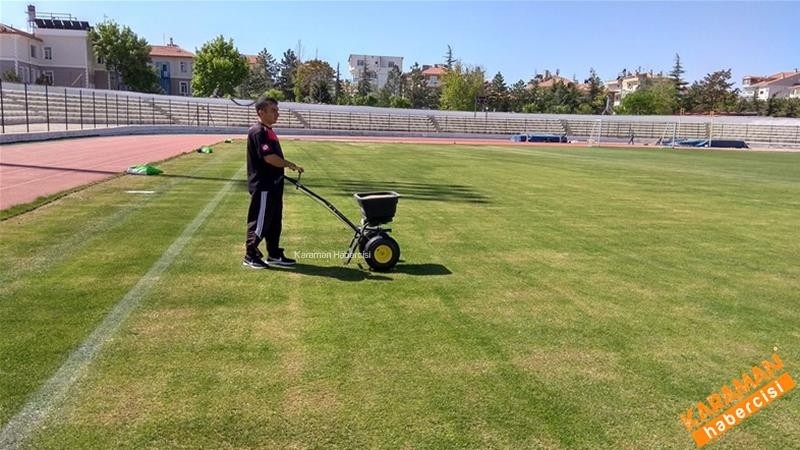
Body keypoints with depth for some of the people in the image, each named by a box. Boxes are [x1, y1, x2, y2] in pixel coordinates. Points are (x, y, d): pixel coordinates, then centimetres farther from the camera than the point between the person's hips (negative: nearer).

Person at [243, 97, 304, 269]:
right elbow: (269, 157, -25)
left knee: (275, 222, 15)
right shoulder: (258, 132, -17)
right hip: (262, 186, -10)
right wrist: (292, 165, -17)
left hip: (273, 185, 10)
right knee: (259, 222, -1)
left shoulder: (268, 131, 15)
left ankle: (274, 255, 24)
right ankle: (250, 256, 9)